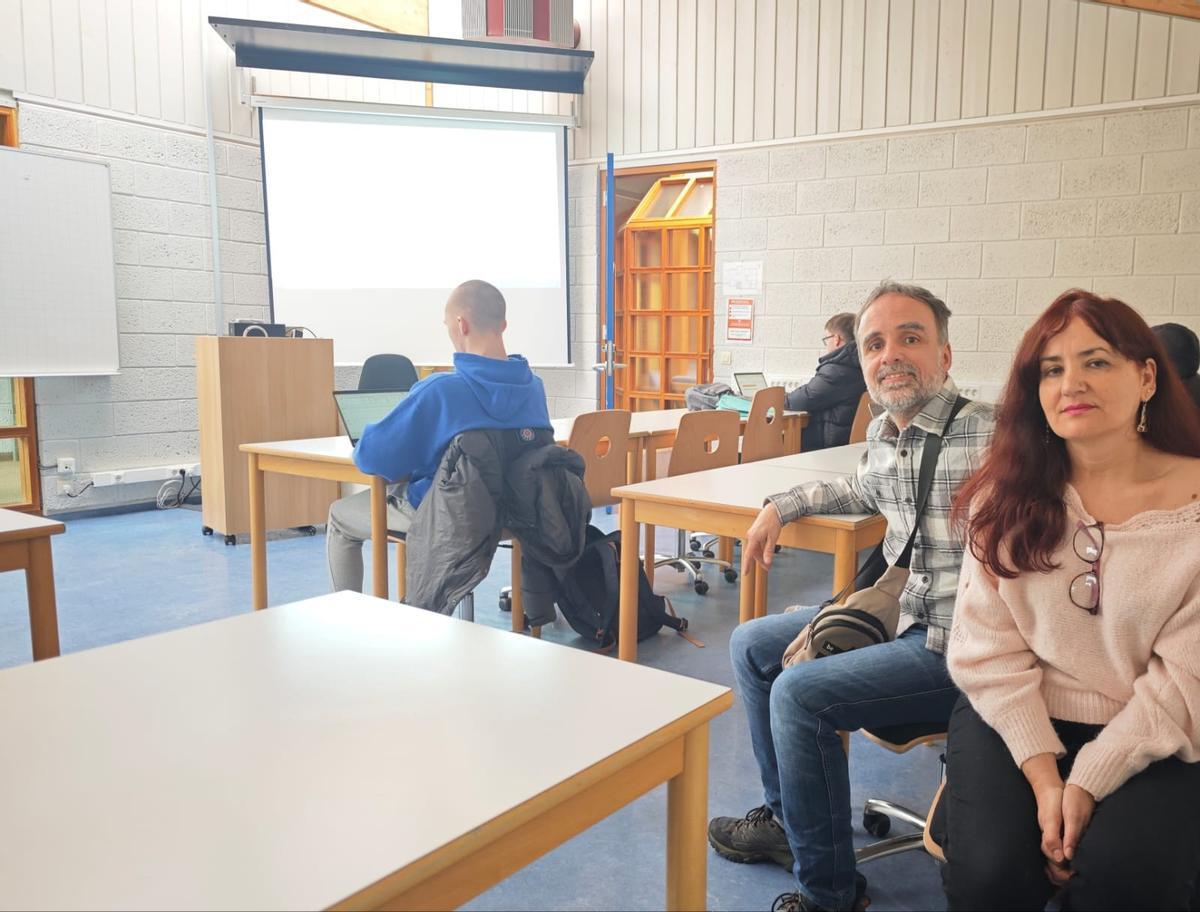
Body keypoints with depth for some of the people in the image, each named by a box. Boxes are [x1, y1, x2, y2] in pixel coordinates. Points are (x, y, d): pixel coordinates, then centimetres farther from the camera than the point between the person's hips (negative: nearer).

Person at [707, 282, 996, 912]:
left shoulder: (989, 436, -21)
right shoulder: (882, 434, 5)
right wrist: (782, 506, 18)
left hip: (952, 646, -9)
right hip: (893, 612, 9)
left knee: (800, 694, -23)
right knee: (752, 645, 13)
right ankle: (785, 817, 26)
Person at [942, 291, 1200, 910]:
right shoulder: (1005, 498, -1)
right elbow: (988, 648, -5)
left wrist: (1089, 781, -17)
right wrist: (1043, 773, -16)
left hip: (1150, 738, 0)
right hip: (1018, 719, 1)